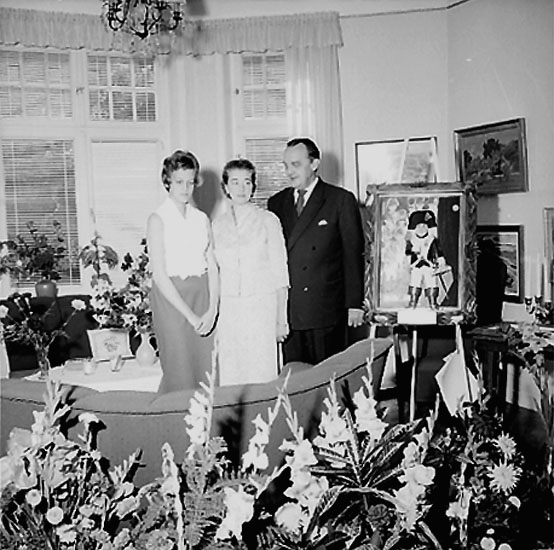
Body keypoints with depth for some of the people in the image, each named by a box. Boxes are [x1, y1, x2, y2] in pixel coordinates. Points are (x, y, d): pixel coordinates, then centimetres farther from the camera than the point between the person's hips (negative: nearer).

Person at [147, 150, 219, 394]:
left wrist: (212, 310, -6)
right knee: (180, 374, -1)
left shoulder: (202, 219, 11)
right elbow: (159, 275, -10)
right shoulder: (158, 219, -4)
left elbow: (213, 268, 8)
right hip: (171, 299, -4)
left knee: (207, 372, 5)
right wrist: (190, 315, -13)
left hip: (202, 296, 5)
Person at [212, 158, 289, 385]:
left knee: (261, 374, -3)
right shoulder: (217, 224, 9)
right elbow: (214, 273, 11)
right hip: (228, 309, 3)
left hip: (261, 308, -3)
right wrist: (213, 319, 7)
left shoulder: (268, 221, 0)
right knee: (229, 377, 1)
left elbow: (280, 273, 0)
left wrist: (281, 319, -3)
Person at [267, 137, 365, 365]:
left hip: (327, 310, -3)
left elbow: (353, 254, 0)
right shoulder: (276, 203, 12)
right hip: (286, 310, 3)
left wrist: (354, 304, -4)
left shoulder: (341, 200, 0)